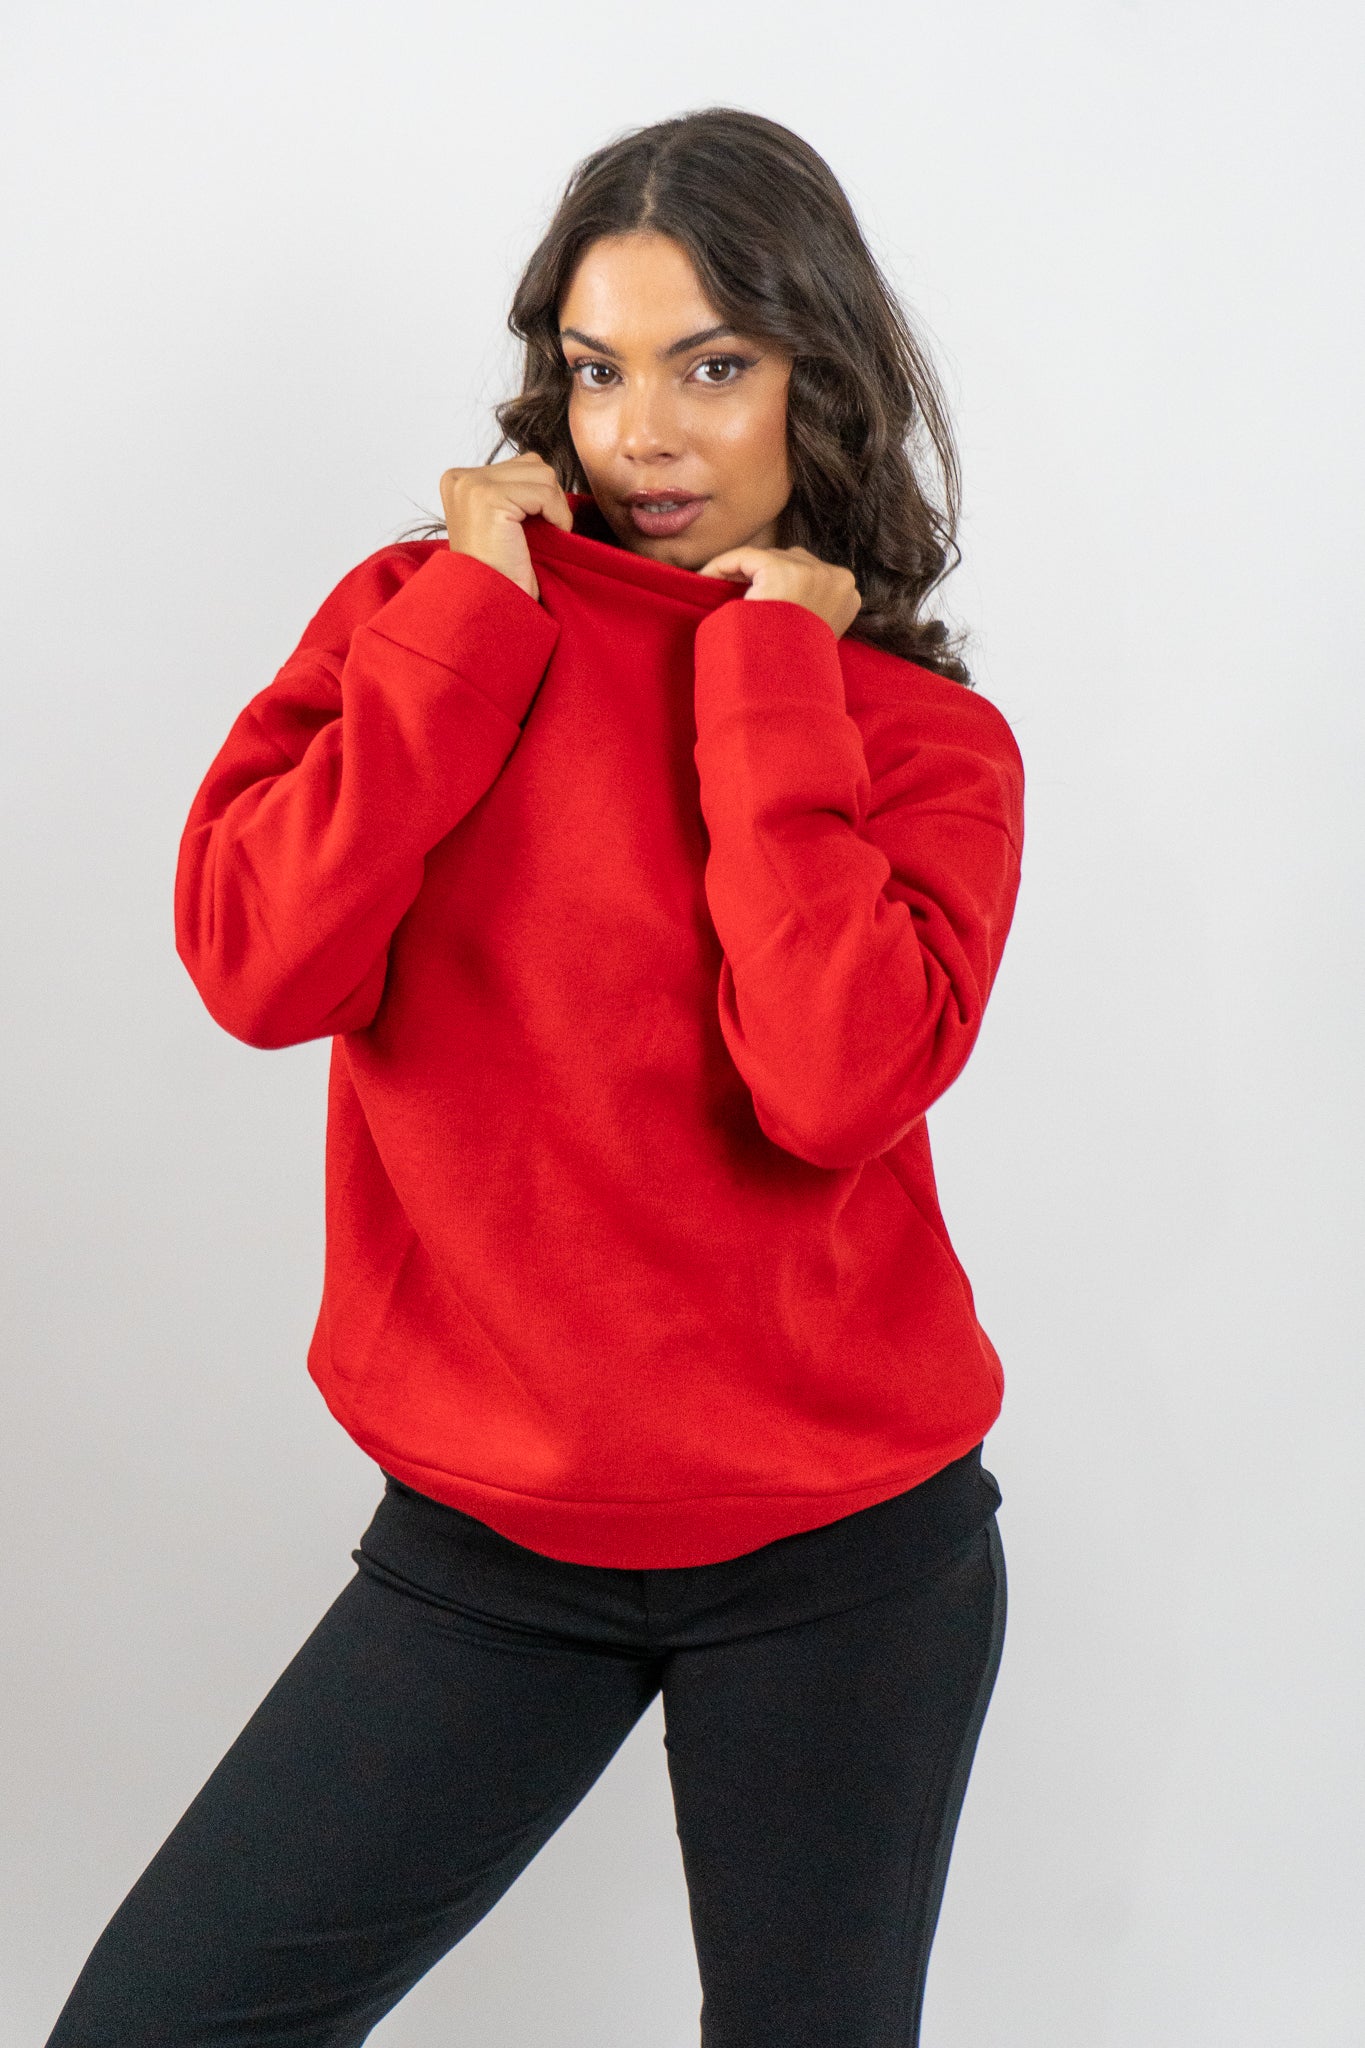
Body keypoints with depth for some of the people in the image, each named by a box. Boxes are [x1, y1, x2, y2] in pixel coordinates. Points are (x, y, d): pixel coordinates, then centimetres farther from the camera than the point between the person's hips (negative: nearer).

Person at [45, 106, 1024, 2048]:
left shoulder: (925, 735, -2)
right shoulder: (422, 615, 2)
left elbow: (832, 1083, -22)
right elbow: (256, 965, -15)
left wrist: (767, 667, -15)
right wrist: (473, 612, -12)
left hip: (843, 1561, -1)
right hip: (489, 1541, 1)